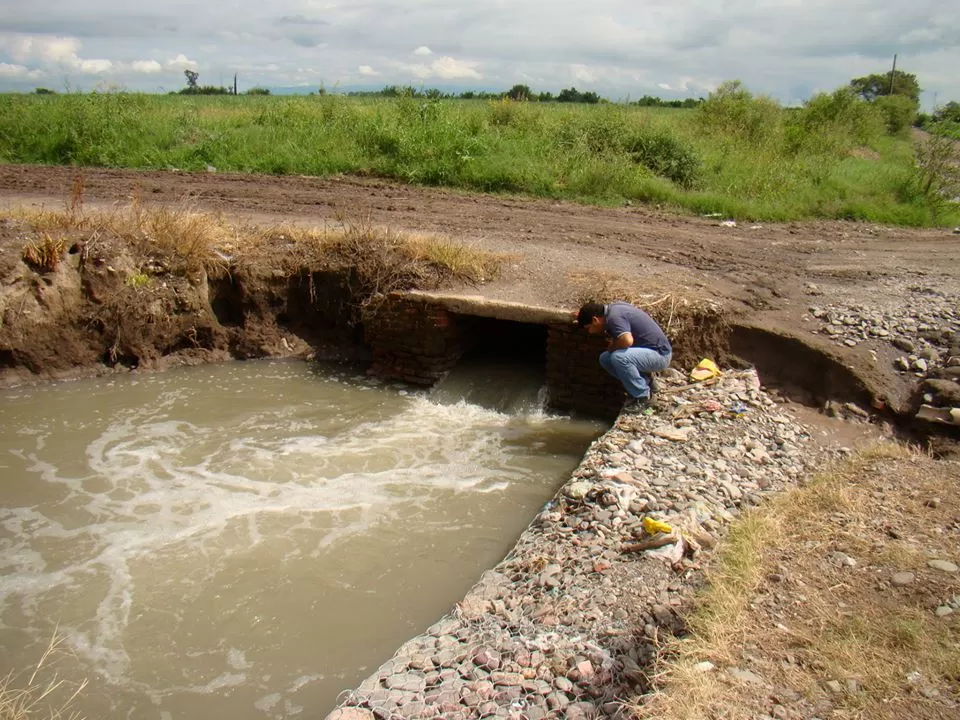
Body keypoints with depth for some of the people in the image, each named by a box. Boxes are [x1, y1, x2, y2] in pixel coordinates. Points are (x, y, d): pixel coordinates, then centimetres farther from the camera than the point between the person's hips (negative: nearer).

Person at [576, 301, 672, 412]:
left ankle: (642, 396, -11)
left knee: (618, 357, -31)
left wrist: (612, 347, -16)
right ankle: (644, 381, 13)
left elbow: (627, 340, -40)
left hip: (660, 354, -10)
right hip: (648, 351, 10)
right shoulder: (612, 308, 6)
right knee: (605, 359, 5)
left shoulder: (614, 317, -22)